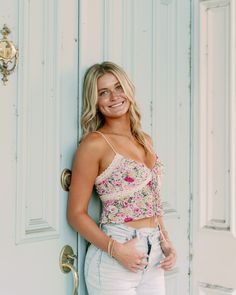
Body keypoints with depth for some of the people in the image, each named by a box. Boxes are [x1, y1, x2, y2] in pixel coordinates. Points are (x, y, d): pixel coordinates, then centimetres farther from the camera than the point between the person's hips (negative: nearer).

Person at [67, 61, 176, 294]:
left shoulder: (145, 140, 9)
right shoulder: (95, 144, -11)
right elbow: (76, 213, -11)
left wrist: (165, 242, 6)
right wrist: (116, 250, -20)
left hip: (153, 258, 6)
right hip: (114, 260, -6)